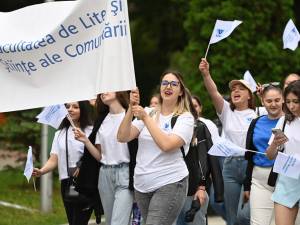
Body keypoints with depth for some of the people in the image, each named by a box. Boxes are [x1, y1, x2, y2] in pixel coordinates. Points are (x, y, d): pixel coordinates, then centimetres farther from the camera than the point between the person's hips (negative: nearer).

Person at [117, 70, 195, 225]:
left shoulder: (185, 118, -2)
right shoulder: (148, 113, 10)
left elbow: (167, 145, -18)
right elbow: (122, 137, 0)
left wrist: (145, 118, -13)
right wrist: (131, 109, -12)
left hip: (170, 184, -5)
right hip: (142, 186, 5)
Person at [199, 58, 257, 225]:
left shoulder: (257, 114, 3)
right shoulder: (226, 111, 9)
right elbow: (214, 93, -7)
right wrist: (206, 74, -25)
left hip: (251, 164, -3)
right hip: (231, 165, 3)